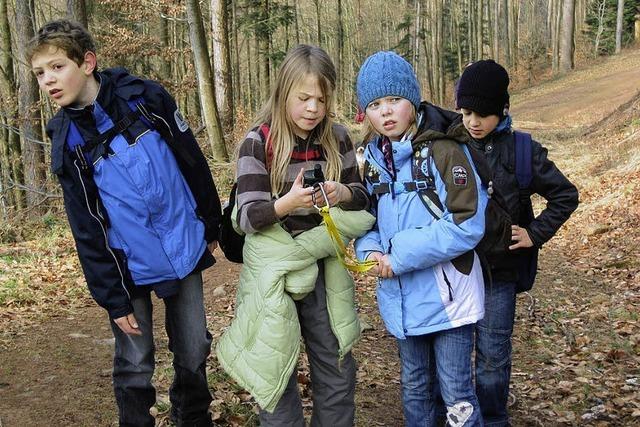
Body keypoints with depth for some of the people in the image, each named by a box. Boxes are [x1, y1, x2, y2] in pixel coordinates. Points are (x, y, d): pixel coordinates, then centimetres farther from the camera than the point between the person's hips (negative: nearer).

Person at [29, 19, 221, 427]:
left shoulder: (146, 97, -6)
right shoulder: (66, 140, -5)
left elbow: (193, 162, 3)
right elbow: (88, 230, -5)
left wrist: (212, 225, 8)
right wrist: (112, 297, -7)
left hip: (185, 253, 1)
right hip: (130, 270, 0)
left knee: (194, 355, 12)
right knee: (135, 367, 5)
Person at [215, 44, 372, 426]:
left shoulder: (337, 139, -1)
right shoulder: (258, 143, -12)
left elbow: (362, 197, 5)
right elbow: (247, 215, -16)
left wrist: (342, 193, -17)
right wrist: (287, 203, -35)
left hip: (323, 266, 3)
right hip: (274, 269, -3)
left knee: (338, 371, 14)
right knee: (277, 371, 8)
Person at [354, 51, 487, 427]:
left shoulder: (444, 151, -16)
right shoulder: (373, 159, 4)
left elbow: (467, 224, -22)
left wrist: (401, 255, -22)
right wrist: (371, 251, -11)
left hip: (448, 296, -6)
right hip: (403, 299, 6)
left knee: (457, 395, 5)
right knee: (415, 387, 22)